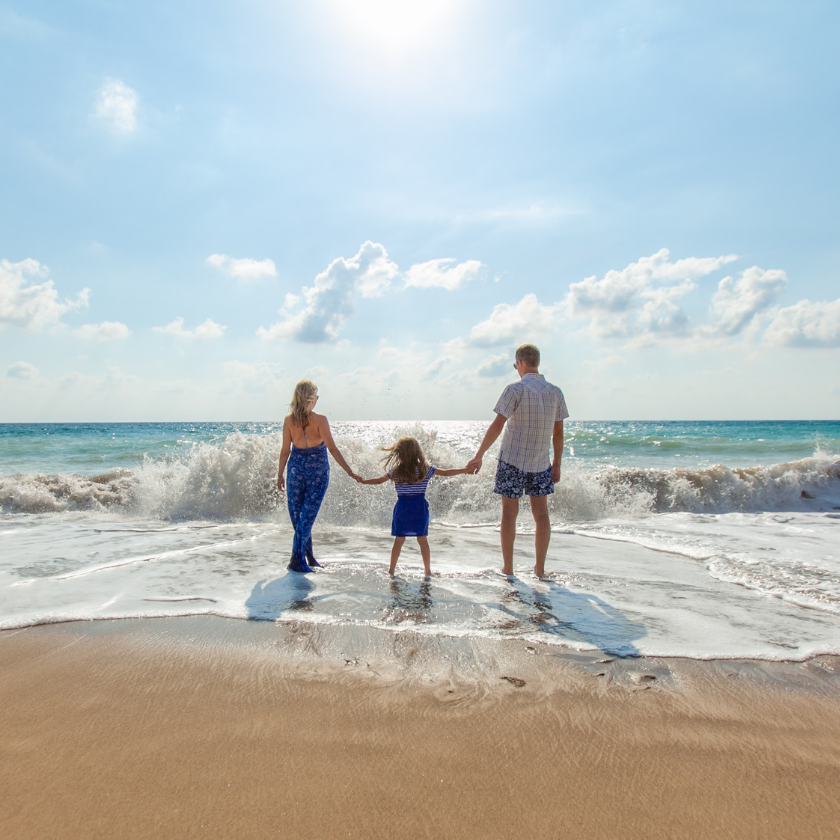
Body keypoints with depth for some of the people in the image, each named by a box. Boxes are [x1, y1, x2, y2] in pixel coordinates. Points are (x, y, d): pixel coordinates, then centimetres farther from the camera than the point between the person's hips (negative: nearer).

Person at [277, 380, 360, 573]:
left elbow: (285, 450, 0)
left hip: (297, 467, 3)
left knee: (297, 514, 14)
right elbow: (332, 448, -14)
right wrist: (349, 472, -11)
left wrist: (280, 475, 12)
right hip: (318, 469, -2)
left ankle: (308, 556, 23)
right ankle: (297, 559, 1)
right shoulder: (320, 420, -12)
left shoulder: (289, 420, -4)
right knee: (308, 514, 3)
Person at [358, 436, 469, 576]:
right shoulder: (426, 469, -2)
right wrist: (466, 469, 12)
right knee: (423, 540, 6)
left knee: (399, 540, 9)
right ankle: (428, 571, 12)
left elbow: (379, 480, 11)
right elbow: (446, 473, 3)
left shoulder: (395, 471, -1)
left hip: (402, 507, 1)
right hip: (419, 508, -1)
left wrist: (363, 480, 28)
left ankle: (391, 570, 14)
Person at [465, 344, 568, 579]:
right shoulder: (555, 392, 4)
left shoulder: (516, 389, -11)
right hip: (541, 463, 4)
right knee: (541, 513, 10)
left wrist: (479, 455, -11)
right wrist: (557, 464, 14)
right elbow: (558, 432, 7)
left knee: (509, 512, 4)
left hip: (513, 460, -4)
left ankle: (508, 569, 10)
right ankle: (540, 568, 15)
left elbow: (497, 425, -15)